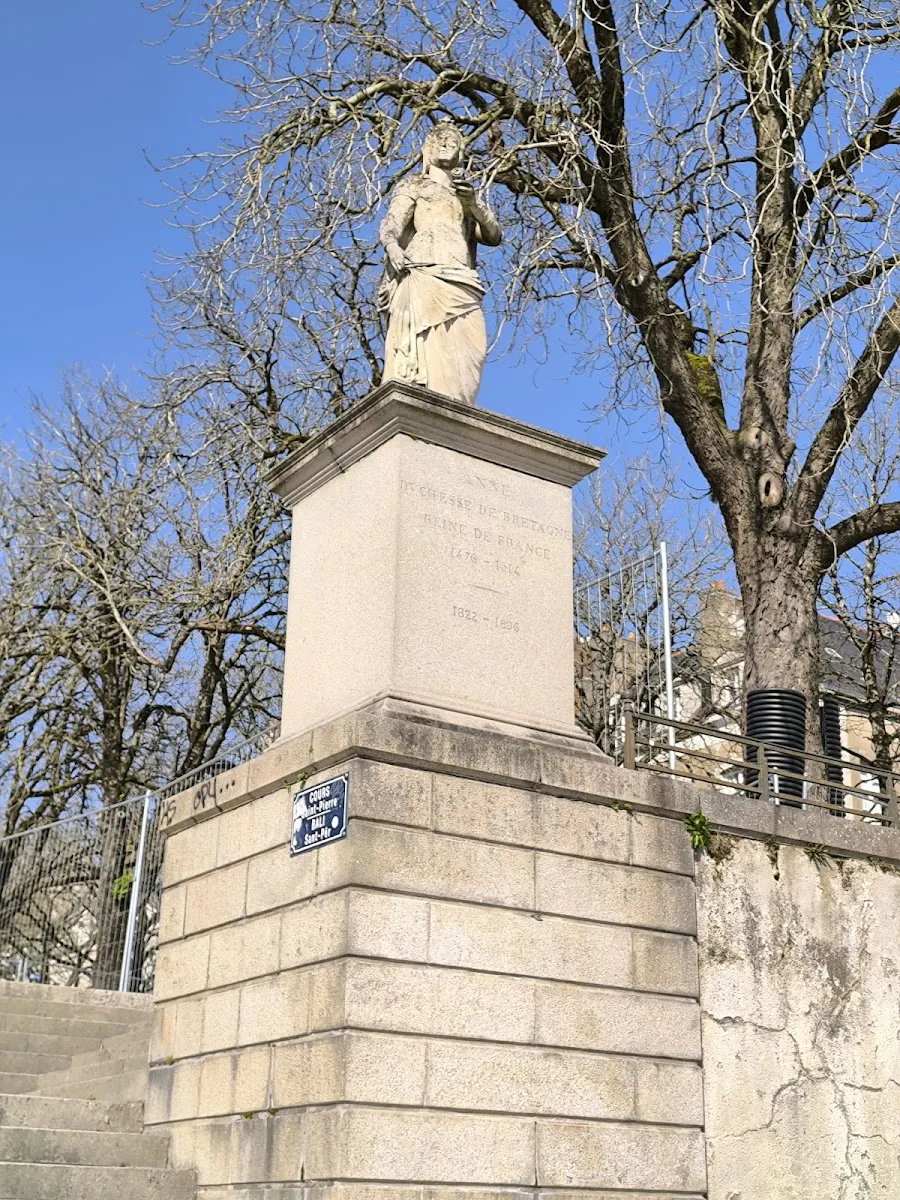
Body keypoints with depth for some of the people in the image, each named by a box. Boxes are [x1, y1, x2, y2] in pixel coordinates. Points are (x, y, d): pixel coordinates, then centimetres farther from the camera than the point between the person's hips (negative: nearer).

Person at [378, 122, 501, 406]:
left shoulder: (467, 195, 36)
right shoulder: (412, 187, 23)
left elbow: (494, 237, 20)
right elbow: (390, 225, 4)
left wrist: (473, 204, 2)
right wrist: (392, 247, -21)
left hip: (459, 286, 4)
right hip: (424, 277, -4)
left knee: (463, 354, -19)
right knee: (424, 353, -24)